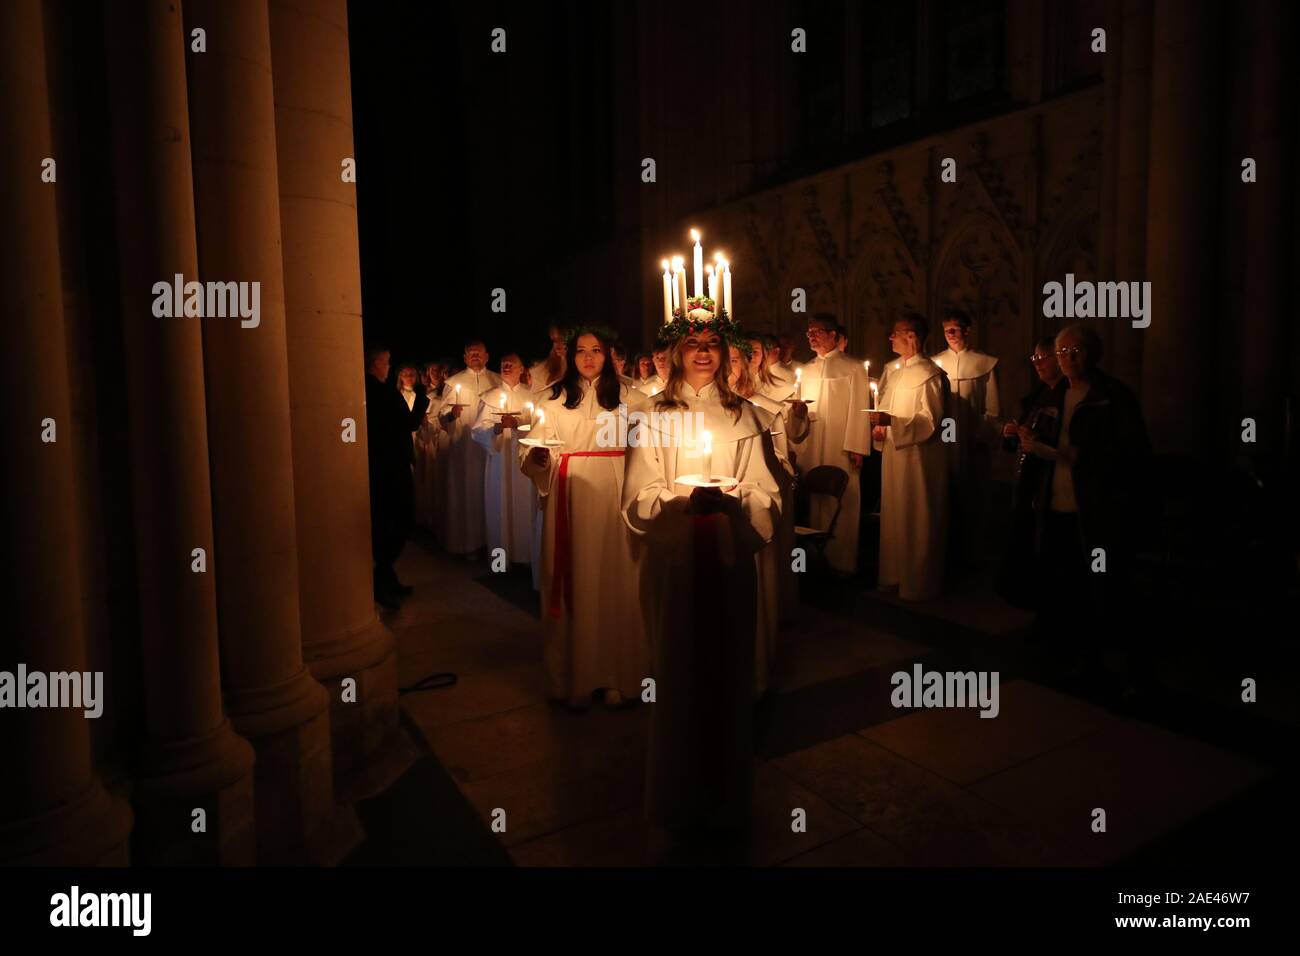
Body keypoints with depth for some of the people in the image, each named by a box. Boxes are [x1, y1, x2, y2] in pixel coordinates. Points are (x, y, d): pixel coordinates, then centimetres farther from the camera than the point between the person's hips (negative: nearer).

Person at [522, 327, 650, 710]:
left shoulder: (627, 396, 8)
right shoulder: (555, 398, 10)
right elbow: (538, 452, 4)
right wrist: (538, 456, -18)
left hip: (613, 496, -1)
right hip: (569, 496, 1)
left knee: (614, 579, 1)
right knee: (572, 581, 3)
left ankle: (617, 676, 12)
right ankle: (574, 676, 13)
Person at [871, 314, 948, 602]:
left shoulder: (929, 373, -13)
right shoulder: (892, 369, 11)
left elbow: (930, 421, -18)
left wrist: (890, 422, -25)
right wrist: (879, 425, 1)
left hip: (918, 456, -8)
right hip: (892, 452, 8)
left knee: (916, 522, 3)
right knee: (892, 517, 15)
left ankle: (918, 584, 16)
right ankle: (893, 577, 28)